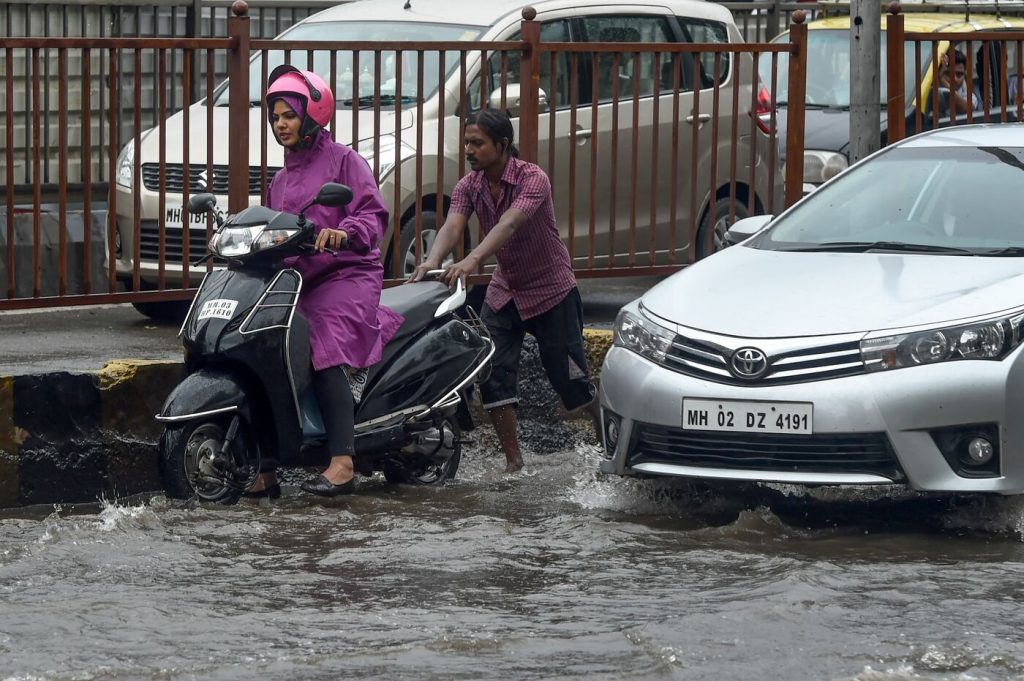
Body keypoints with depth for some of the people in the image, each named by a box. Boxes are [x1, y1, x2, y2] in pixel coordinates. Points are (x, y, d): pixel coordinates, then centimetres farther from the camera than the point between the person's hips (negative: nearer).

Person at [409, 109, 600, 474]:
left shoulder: (533, 179, -24)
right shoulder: (468, 186, -7)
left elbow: (509, 225, -40)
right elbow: (452, 227, -23)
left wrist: (472, 261, -56)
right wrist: (432, 261, -46)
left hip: (551, 288, -5)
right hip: (504, 289, 5)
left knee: (569, 376, 0)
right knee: (493, 374, -8)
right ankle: (513, 461, 1)